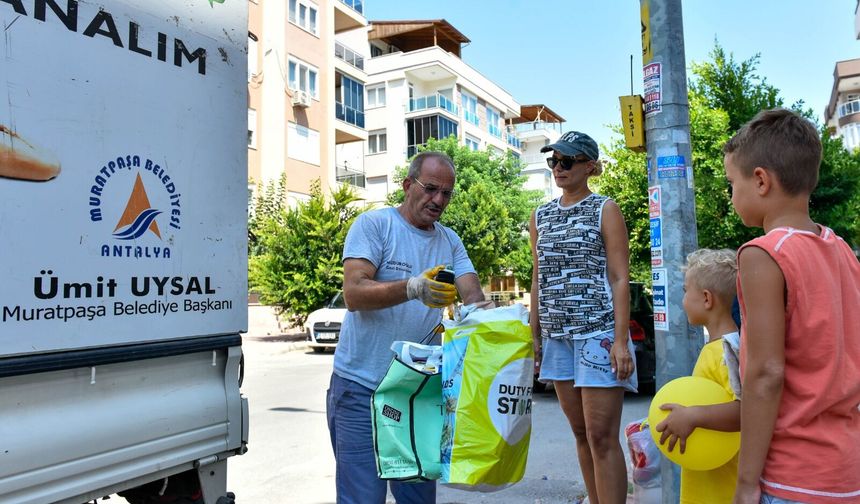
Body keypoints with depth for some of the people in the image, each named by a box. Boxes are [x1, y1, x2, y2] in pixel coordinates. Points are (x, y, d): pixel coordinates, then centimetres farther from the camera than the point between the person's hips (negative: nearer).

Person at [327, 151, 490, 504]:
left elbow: (473, 296, -1)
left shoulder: (450, 242, 11)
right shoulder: (373, 224, -6)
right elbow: (354, 294, -17)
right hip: (362, 387, -5)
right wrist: (412, 288, -33)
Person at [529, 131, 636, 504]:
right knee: (581, 433, 12)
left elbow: (619, 278, -6)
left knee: (602, 437, -5)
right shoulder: (540, 216, 14)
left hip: (599, 332, -5)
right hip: (557, 336, 5)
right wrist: (534, 334, 11)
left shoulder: (605, 210, -1)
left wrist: (621, 340, -14)